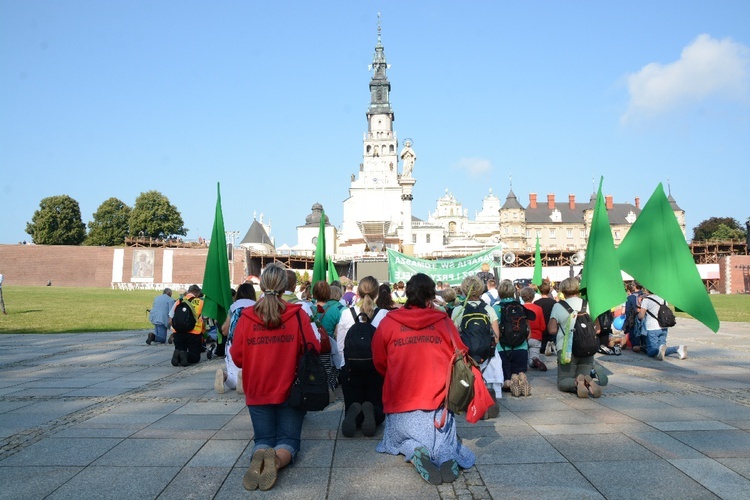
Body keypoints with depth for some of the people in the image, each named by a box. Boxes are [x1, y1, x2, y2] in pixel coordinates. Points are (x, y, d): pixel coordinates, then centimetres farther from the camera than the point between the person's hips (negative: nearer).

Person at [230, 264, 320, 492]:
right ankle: (277, 460, -24)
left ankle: (259, 457, -21)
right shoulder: (298, 315, -11)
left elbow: (237, 357, -2)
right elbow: (313, 350, -8)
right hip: (290, 389, -1)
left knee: (263, 439, 14)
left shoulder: (246, 316, -7)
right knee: (288, 438, 10)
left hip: (257, 390, 1)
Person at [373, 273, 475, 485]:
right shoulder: (444, 322, -5)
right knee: (442, 442, 24)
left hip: (400, 401, 0)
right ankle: (446, 456, -11)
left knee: (402, 441, 26)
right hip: (438, 401, 0)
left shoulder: (388, 322, -4)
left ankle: (414, 452, -9)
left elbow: (379, 361, 6)